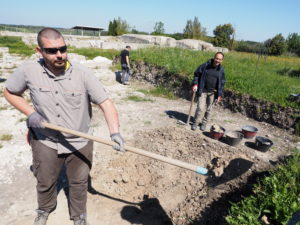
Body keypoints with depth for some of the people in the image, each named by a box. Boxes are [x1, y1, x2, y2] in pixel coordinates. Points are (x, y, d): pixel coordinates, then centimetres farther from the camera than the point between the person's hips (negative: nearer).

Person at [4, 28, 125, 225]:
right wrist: (30, 113, -12)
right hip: (45, 141, 2)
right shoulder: (28, 71, -14)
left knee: (79, 183, 19)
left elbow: (106, 103, -23)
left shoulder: (83, 74, -20)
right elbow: (10, 92, 4)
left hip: (79, 143, -1)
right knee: (45, 182, 25)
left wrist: (115, 132, -37)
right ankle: (45, 209, 58)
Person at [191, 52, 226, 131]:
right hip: (203, 91, -2)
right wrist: (195, 84, -9)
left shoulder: (221, 70, -1)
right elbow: (196, 74, 3)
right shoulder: (205, 66, -7)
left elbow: (222, 83, 4)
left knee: (208, 109, 10)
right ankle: (195, 123, 12)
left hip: (212, 92, 2)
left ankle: (204, 123, 28)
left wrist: (219, 95, -1)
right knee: (200, 108, -6)